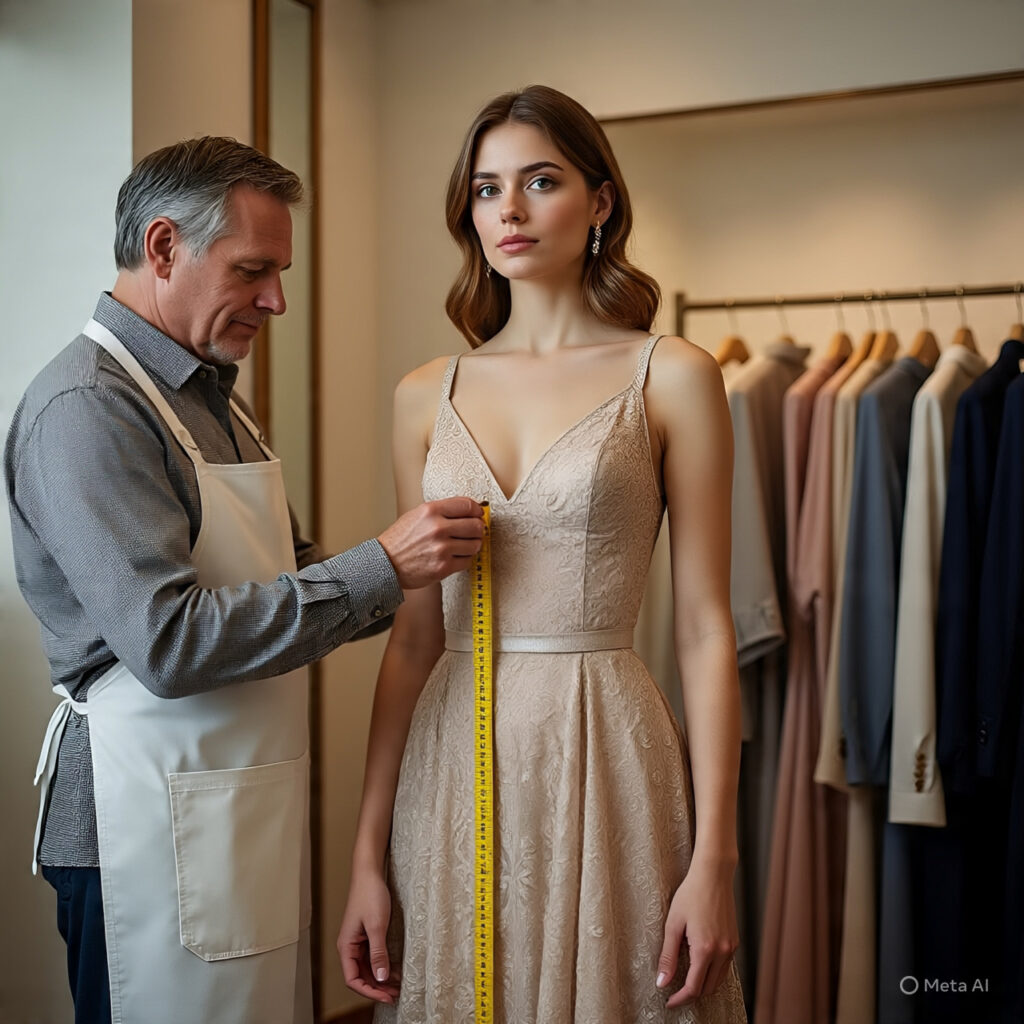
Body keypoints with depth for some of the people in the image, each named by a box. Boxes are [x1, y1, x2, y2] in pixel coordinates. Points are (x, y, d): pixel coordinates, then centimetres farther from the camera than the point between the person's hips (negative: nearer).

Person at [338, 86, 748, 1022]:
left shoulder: (672, 377, -2)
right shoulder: (427, 396, 7)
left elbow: (704, 628, -4)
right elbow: (415, 636, 8)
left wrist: (714, 858, -8)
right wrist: (369, 852, 6)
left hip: (604, 759, -3)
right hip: (453, 766, 3)